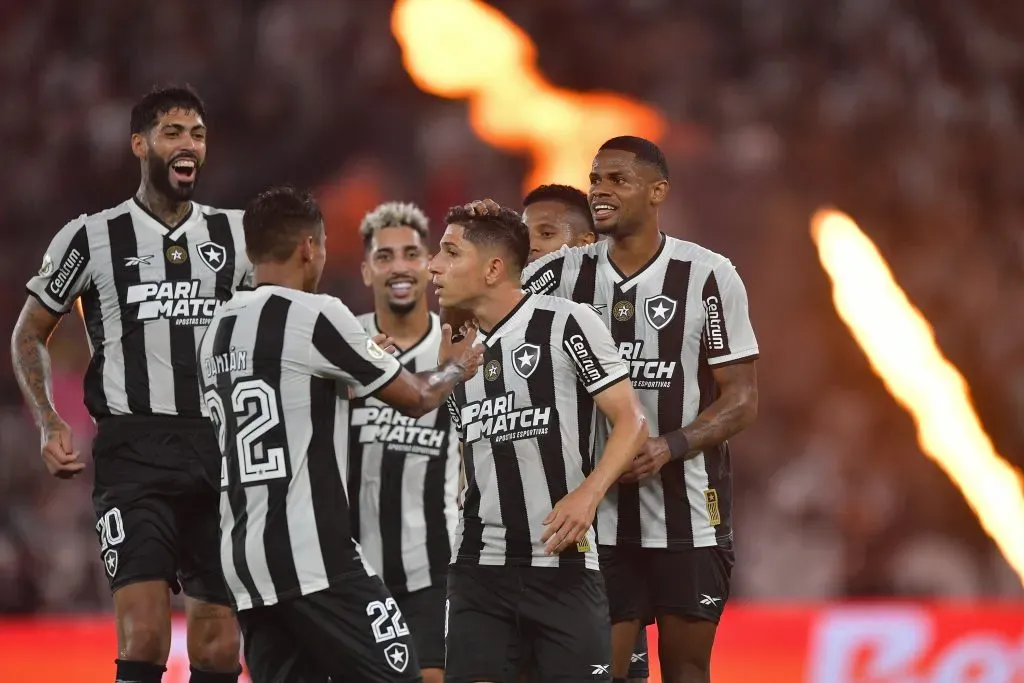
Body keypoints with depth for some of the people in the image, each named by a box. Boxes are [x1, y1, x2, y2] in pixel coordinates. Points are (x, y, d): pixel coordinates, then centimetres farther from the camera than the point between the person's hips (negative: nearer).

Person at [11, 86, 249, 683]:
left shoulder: (235, 235, 12)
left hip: (222, 448, 3)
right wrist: (50, 425, -1)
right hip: (134, 449, -3)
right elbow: (29, 336, 13)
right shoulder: (92, 238, 4)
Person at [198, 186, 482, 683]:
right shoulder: (315, 315, -8)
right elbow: (415, 399, 3)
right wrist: (454, 370, 23)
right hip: (314, 557, -8)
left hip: (243, 559, 8)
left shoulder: (217, 332, 13)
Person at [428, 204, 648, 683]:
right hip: (479, 567, 5)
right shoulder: (458, 347, 13)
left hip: (562, 563, -5)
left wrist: (588, 493, -23)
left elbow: (630, 421, -10)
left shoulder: (567, 323, -7)